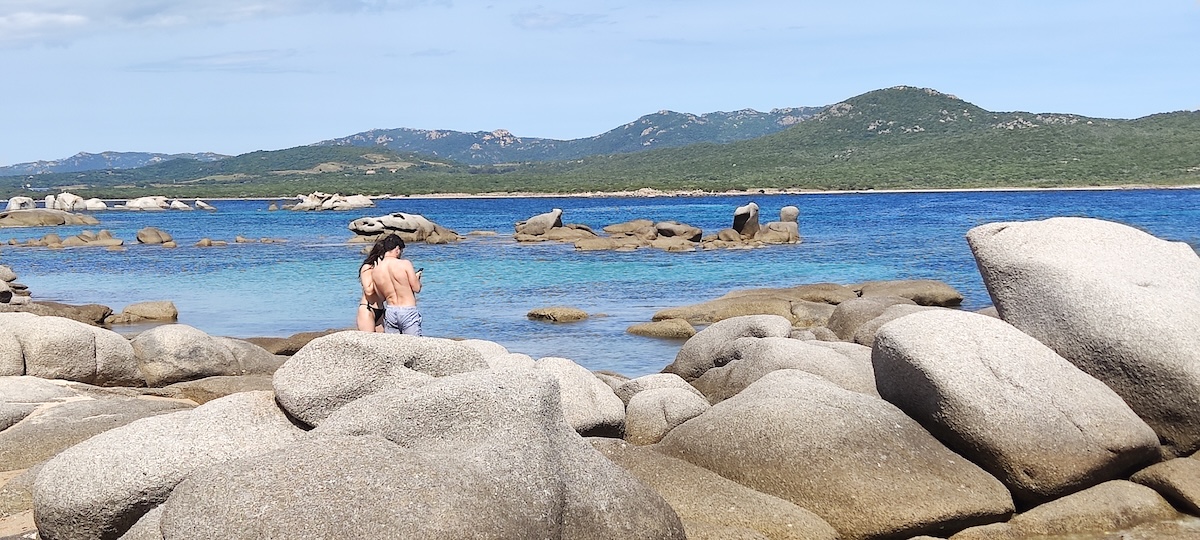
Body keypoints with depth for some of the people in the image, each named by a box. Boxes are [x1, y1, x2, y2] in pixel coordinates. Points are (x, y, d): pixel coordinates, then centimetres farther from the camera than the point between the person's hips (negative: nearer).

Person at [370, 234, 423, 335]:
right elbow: (416, 288, -7)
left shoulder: (375, 271, 2)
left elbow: (381, 296, 11)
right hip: (408, 311, -4)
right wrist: (416, 277, 15)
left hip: (390, 311, 4)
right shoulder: (405, 264, -11)